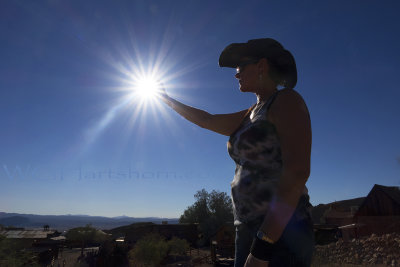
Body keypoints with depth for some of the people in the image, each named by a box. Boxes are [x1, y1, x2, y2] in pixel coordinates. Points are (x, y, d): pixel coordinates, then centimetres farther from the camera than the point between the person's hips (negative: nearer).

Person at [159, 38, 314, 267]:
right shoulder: (250, 116, 16)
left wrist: (262, 247, -24)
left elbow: (297, 172, -21)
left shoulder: (286, 100, -9)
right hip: (248, 230, 8)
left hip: (281, 233, -8)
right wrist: (168, 100, 36)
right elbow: (208, 120, 27)